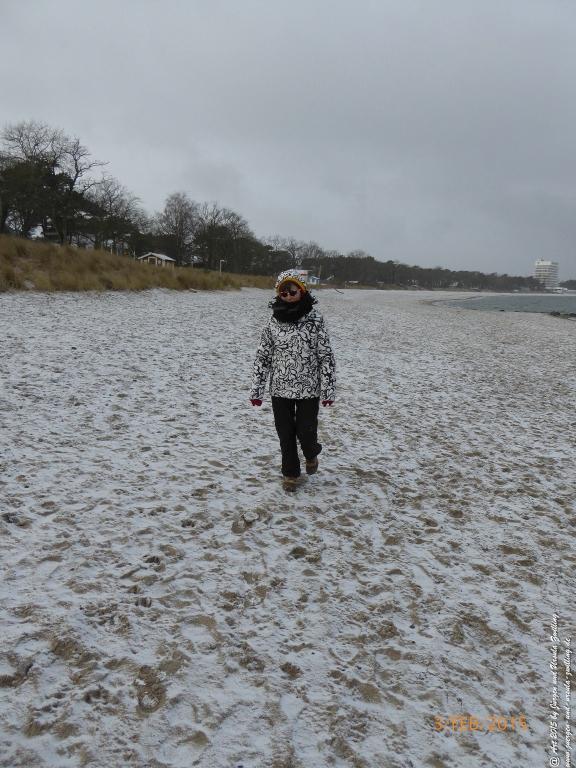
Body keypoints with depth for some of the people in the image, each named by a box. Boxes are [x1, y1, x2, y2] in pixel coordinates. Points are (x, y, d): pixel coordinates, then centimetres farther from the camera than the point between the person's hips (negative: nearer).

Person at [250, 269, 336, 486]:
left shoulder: (315, 320, -7)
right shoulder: (274, 322, 0)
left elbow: (326, 356, -6)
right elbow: (262, 357, 4)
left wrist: (328, 389, -8)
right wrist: (256, 390, 2)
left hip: (308, 389, -2)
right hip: (280, 389, 2)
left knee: (306, 433, 2)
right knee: (285, 434, 10)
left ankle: (311, 455, 37)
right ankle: (290, 472, 30)